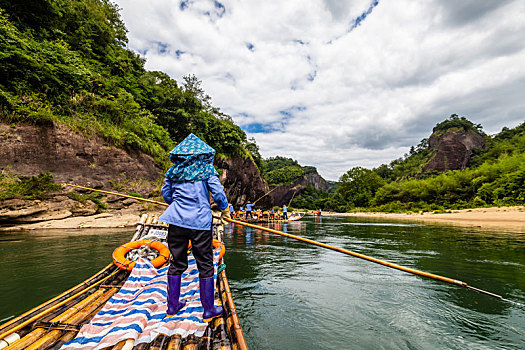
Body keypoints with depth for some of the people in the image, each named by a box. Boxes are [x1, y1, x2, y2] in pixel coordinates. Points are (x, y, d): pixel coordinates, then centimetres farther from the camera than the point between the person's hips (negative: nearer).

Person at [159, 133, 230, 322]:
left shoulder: (173, 170, 10)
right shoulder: (206, 168, -1)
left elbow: (165, 193, 16)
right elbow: (217, 191, -6)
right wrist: (224, 208, 9)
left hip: (176, 220, 4)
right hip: (200, 221, -4)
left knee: (177, 263, 16)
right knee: (205, 265, 6)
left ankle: (172, 306, 29)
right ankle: (209, 310, 16)